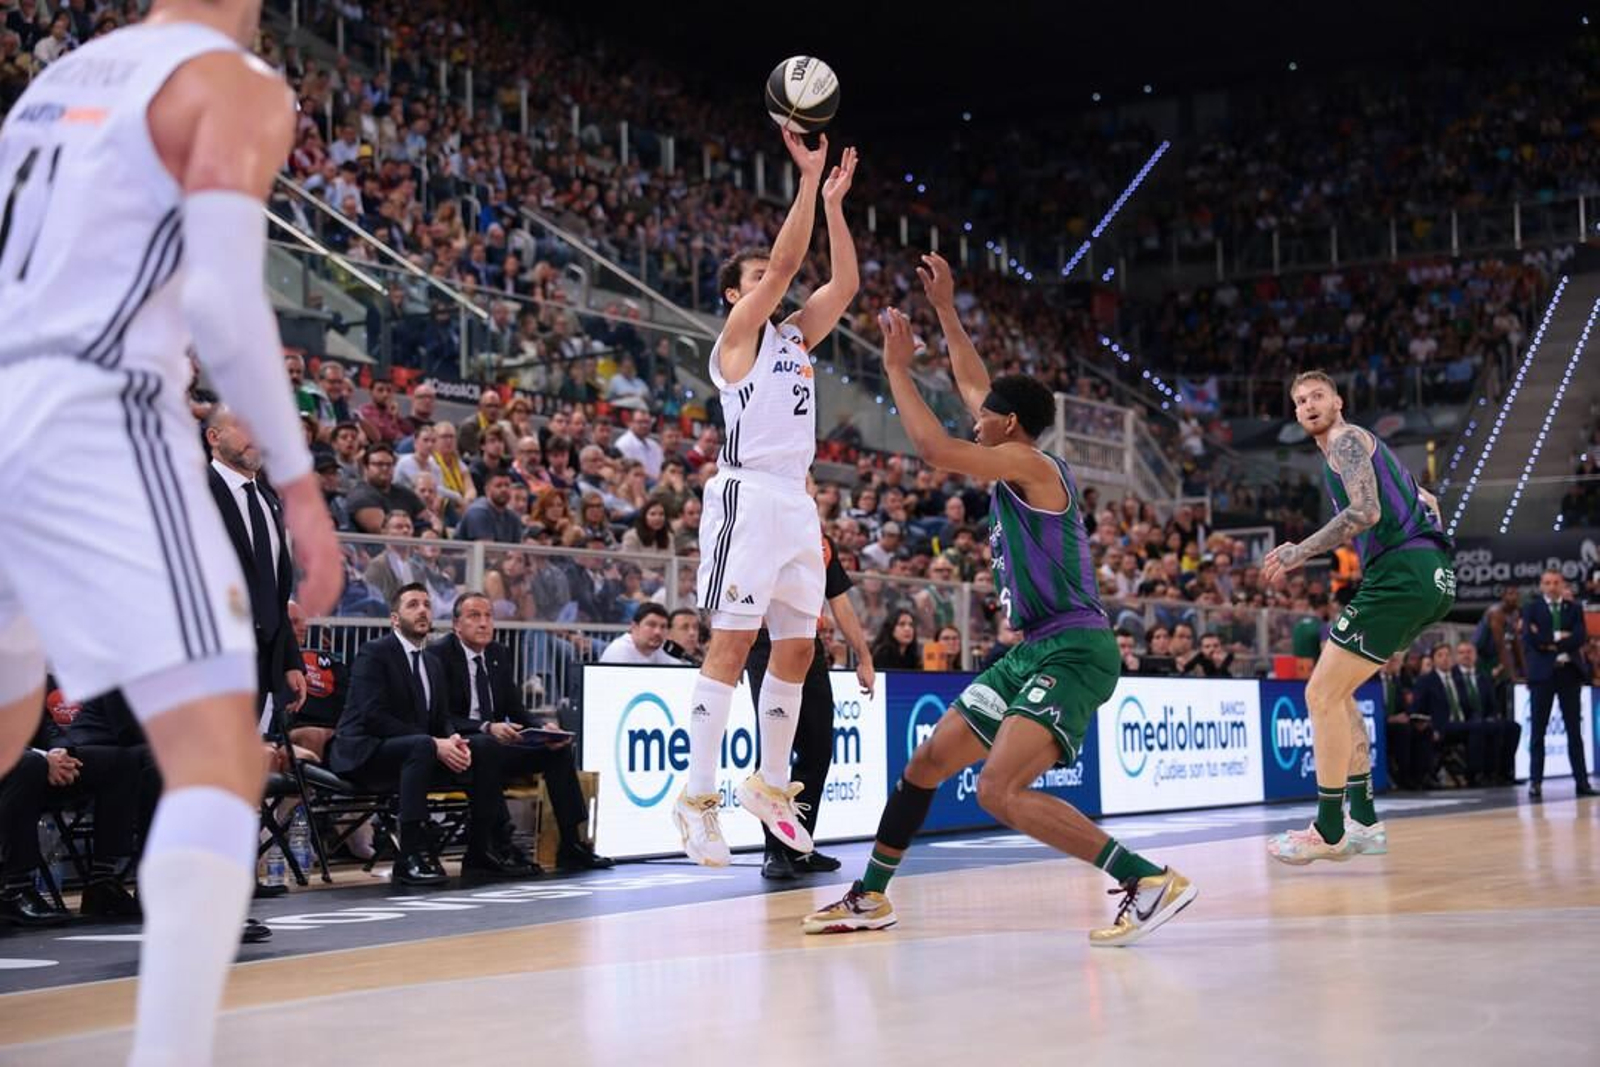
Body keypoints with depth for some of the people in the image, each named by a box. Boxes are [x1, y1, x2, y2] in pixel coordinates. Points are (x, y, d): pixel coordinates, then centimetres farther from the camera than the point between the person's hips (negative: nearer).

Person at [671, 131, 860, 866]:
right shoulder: (737, 335, 0)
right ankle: (698, 797, -9)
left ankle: (770, 786, 19)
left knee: (797, 648, 8)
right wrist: (808, 180, -11)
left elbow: (844, 284, 11)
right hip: (748, 496, -8)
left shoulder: (794, 336, 19)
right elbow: (785, 263, -11)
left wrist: (835, 202, 6)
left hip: (796, 501, 8)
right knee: (732, 642, -11)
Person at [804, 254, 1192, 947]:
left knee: (1000, 791, -24)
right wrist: (945, 309, 31)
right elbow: (975, 388, 29)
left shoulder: (1029, 463, -11)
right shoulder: (1019, 465, 15)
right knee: (927, 764, 14)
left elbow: (934, 450, -23)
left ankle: (1151, 882, -22)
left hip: (1073, 649, -10)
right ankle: (870, 898, 27)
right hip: (1036, 649, 10)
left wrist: (898, 368, -11)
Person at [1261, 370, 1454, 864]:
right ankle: (1364, 822, 14)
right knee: (1334, 688, 17)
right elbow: (1424, 501, 34)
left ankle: (1329, 832, -4)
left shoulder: (1345, 439, -2)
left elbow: (1365, 512, -16)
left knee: (1322, 694, -7)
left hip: (1400, 575, -10)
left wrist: (1300, 552, -12)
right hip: (1428, 574, 10)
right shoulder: (1364, 446, 28)